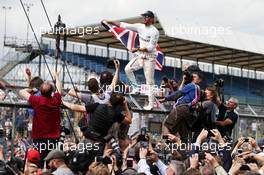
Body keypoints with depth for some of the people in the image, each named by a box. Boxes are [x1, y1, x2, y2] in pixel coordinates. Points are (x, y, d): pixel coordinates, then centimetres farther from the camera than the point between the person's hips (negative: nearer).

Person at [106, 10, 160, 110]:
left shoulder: (154, 32, -13)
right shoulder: (140, 27, 5)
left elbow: (150, 48, -19)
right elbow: (123, 25, 3)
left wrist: (137, 49, -25)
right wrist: (109, 22, -2)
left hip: (150, 58, -6)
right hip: (140, 56, 6)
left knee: (149, 81, -4)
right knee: (128, 68, -14)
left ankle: (151, 104, 2)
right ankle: (136, 87, 5)